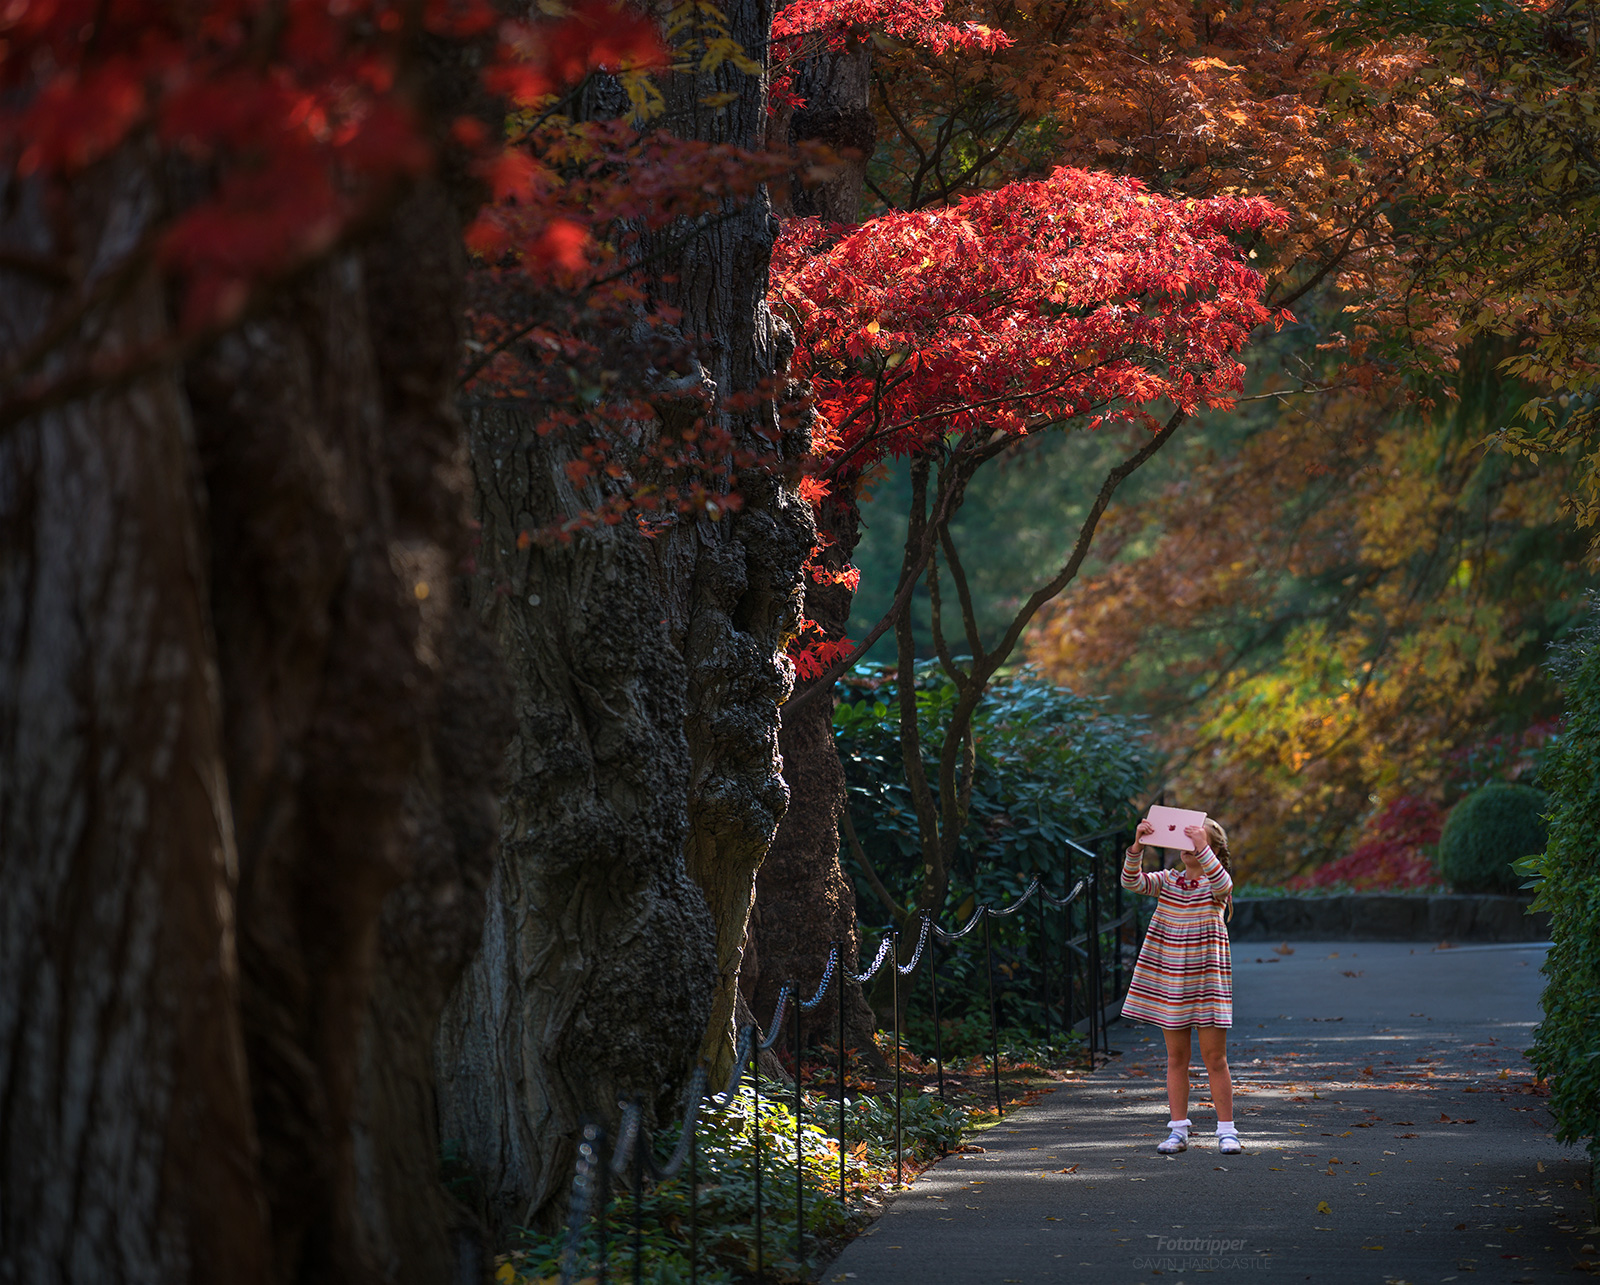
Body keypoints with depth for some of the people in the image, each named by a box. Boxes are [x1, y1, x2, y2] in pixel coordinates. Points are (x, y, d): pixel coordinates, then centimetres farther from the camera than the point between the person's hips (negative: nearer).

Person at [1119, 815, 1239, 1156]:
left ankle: (1226, 1131, 5)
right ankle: (1178, 1130, 12)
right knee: (1176, 1057, 7)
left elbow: (1222, 883, -26)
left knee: (1215, 1057, -2)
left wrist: (1202, 847, -36)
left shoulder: (1215, 882, -2)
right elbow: (1132, 881, -7)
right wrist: (1138, 846, -22)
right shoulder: (1167, 881, 8)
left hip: (1206, 979, -4)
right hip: (1168, 977, 4)